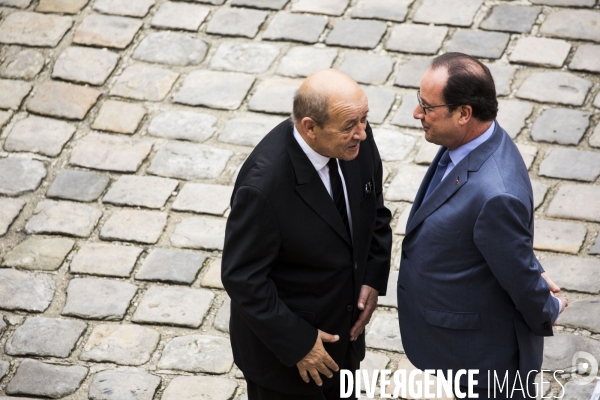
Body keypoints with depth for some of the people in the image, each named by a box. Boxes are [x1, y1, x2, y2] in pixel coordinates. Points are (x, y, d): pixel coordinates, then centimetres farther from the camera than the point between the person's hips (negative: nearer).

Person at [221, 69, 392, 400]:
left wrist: (373, 279, -6)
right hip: (281, 342, -6)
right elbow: (242, 278, -25)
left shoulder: (356, 140, -15)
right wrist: (297, 344, -20)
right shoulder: (263, 184, -34)